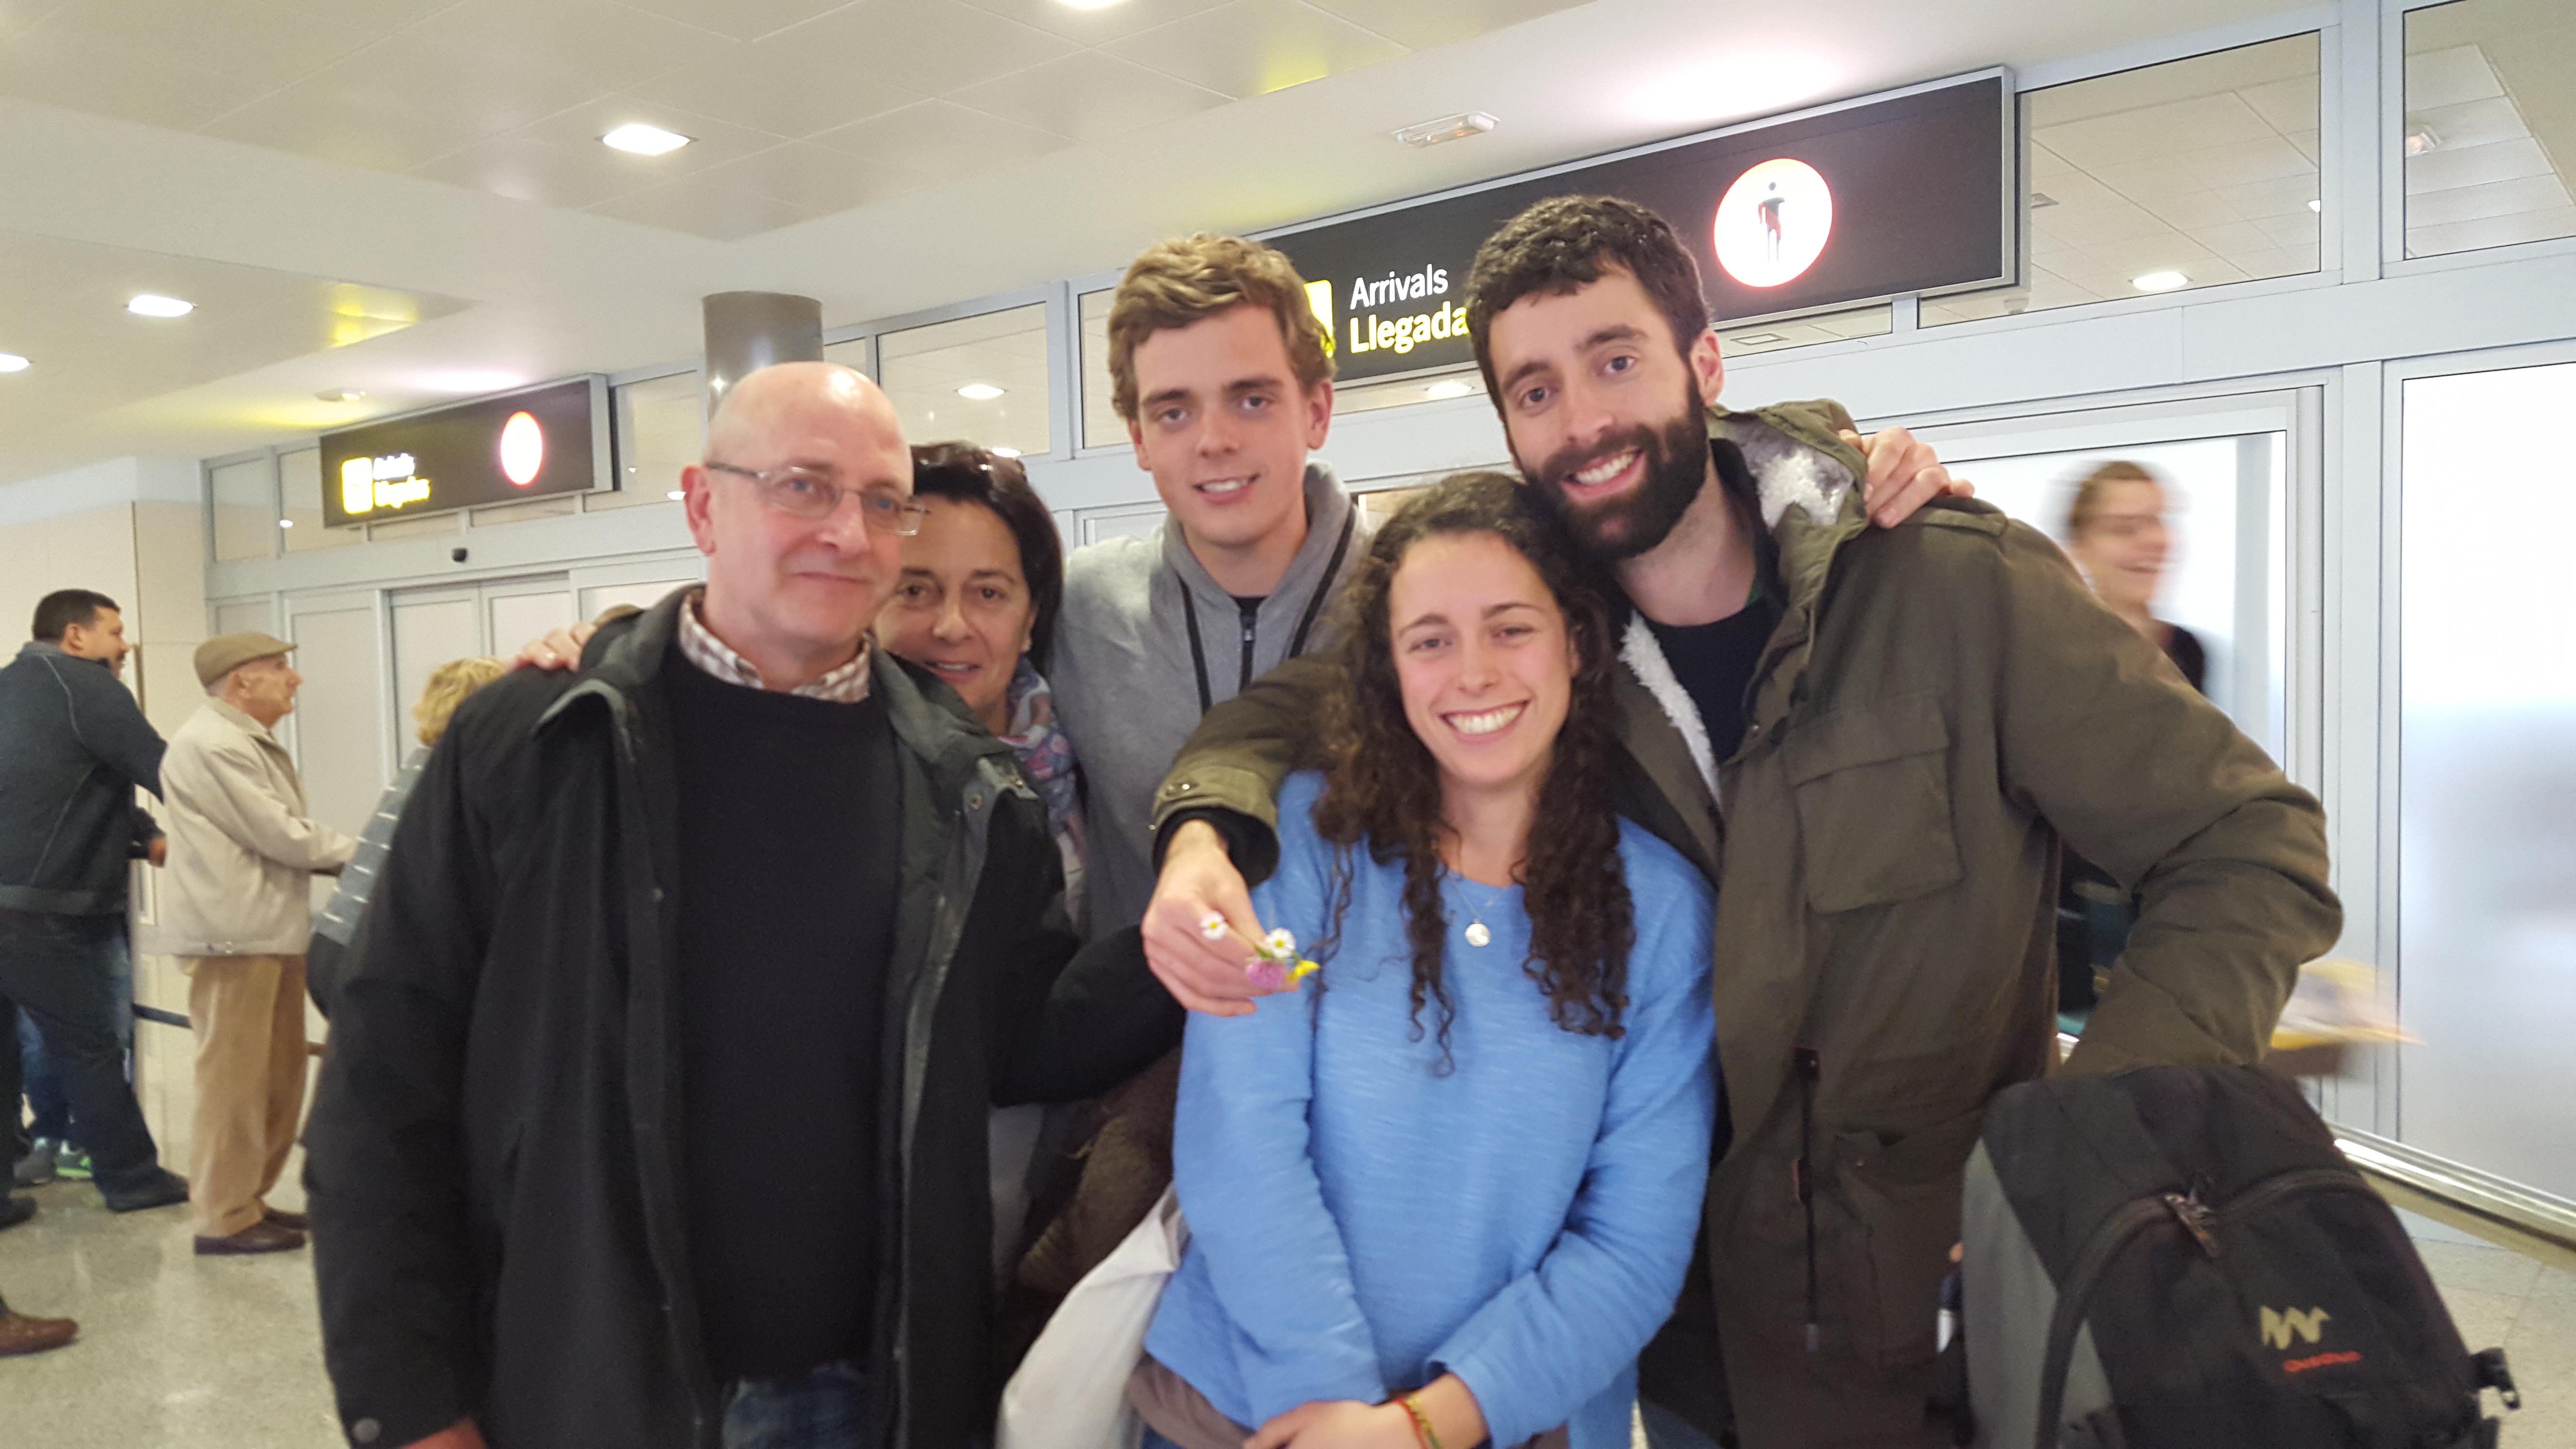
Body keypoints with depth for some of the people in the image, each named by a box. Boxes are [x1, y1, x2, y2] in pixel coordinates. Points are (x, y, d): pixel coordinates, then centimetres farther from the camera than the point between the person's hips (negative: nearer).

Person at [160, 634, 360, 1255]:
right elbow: (284, 837, -16)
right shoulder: (214, 746, -16)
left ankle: (250, 1197, 24)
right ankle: (226, 1218, 6)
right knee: (235, 1079, -3)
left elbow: (283, 836, 17)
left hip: (270, 928, 10)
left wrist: (348, 858, 3)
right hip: (233, 933, -10)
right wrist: (360, 853, -2)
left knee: (280, 1074, 14)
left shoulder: (250, 743, 18)